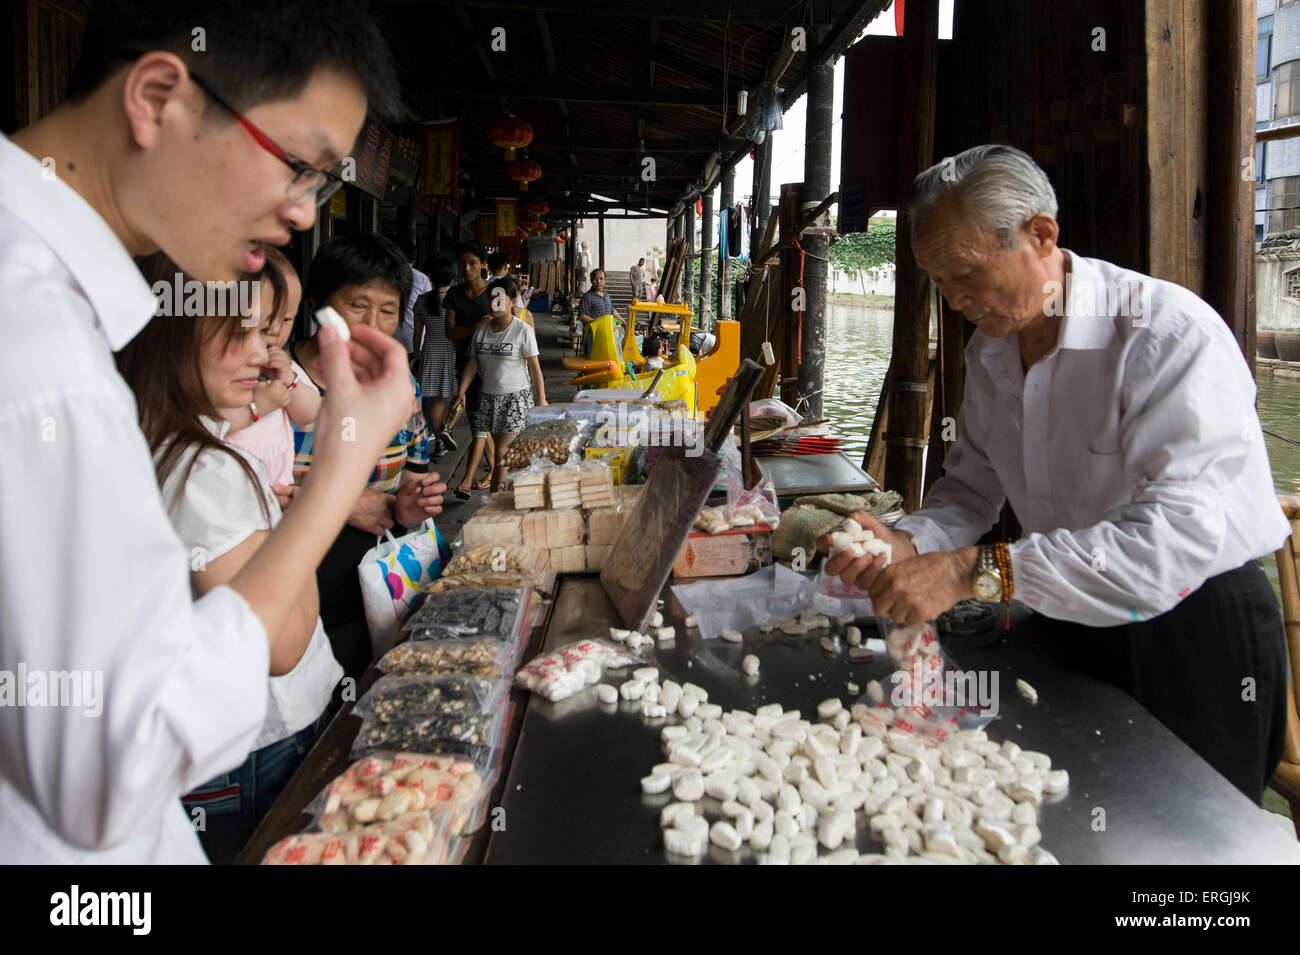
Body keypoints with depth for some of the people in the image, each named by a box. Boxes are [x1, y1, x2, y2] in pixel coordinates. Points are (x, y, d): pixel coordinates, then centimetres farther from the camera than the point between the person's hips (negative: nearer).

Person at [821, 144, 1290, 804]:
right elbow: (971, 488, 6)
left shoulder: (1172, 335, -24)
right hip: (1061, 626, 6)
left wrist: (978, 572, -39)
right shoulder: (989, 348, 0)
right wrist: (907, 542, -16)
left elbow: (1179, 535, -34)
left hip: (1195, 634, -6)